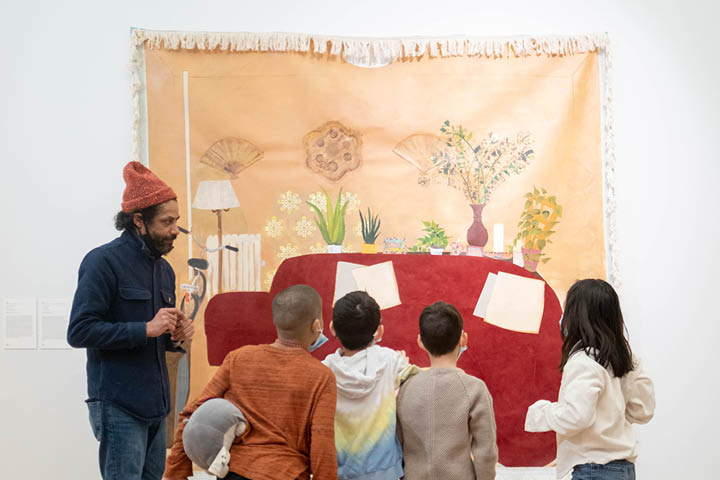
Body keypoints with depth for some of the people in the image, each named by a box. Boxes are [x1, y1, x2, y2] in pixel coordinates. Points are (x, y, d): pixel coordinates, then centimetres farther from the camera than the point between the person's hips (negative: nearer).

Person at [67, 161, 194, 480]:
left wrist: (175, 337, 2)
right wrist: (146, 329, -20)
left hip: (156, 405, 8)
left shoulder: (164, 269, 15)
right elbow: (79, 332, -17)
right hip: (118, 406, -8)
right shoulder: (104, 261, -10)